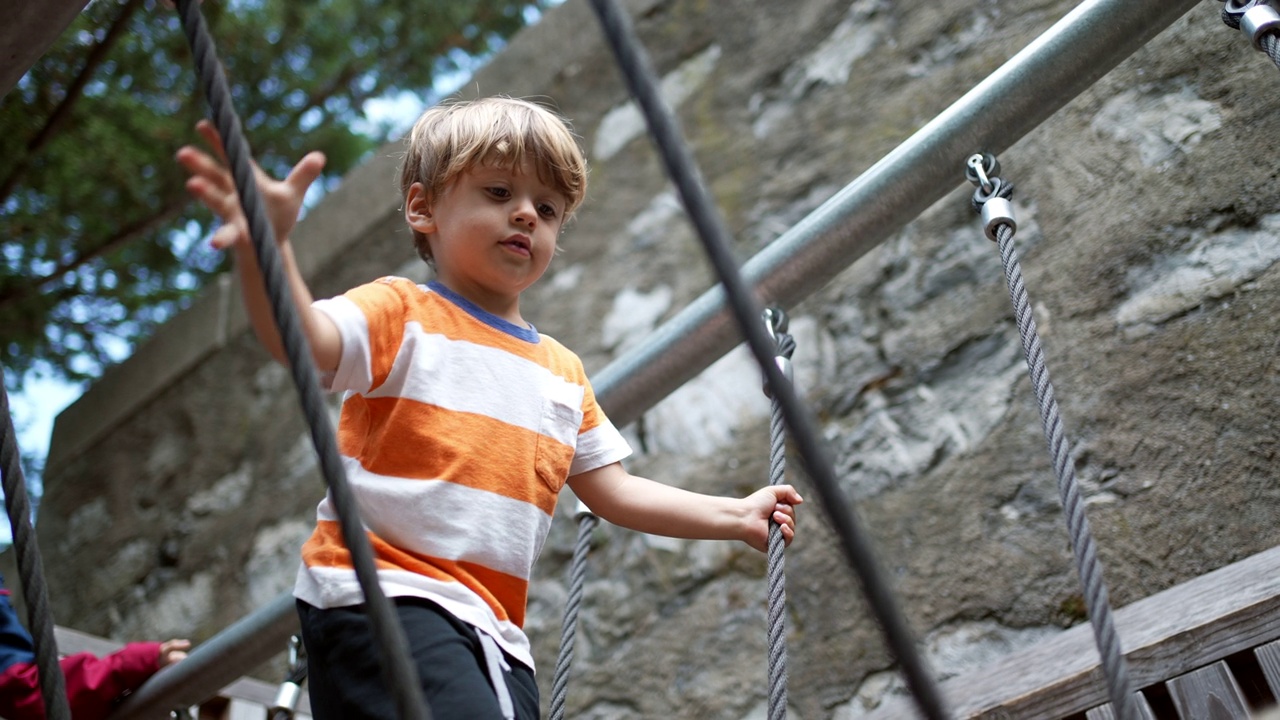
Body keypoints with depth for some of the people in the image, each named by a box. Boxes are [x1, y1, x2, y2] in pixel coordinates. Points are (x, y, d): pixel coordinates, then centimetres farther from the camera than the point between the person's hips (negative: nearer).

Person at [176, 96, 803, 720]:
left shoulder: (563, 371, 19)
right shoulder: (400, 314, 0)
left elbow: (613, 491, 22)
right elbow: (304, 341, -20)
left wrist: (733, 515, 16)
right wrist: (267, 246, -40)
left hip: (493, 629, 7)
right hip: (383, 599, -7)